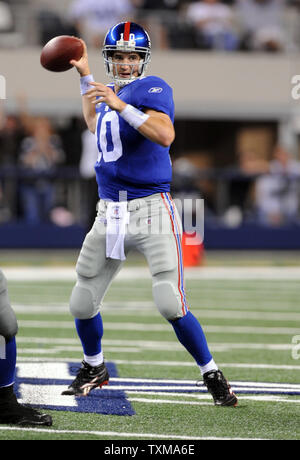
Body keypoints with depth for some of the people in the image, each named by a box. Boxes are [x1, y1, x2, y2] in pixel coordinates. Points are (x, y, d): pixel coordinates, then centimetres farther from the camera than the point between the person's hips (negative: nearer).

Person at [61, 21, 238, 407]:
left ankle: (213, 376, 1)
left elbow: (165, 135, -24)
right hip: (110, 215, 7)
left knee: (171, 305, -17)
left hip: (152, 210, -7)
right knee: (82, 305, 6)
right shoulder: (109, 94, 16)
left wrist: (121, 106, -29)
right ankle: (93, 368, 33)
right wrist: (85, 76, 35)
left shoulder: (152, 88, -6)